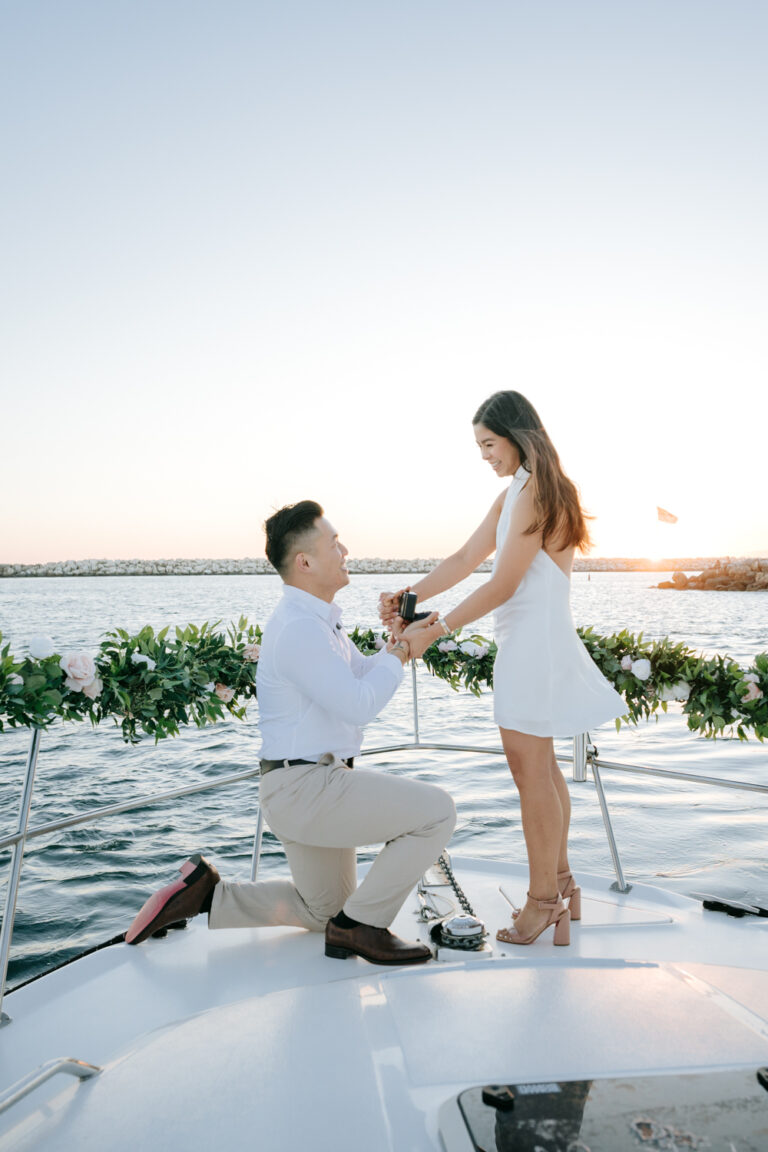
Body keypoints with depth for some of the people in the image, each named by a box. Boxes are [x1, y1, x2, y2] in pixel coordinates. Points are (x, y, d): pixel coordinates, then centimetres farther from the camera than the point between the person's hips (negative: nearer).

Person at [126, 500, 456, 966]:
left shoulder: (319, 619, 12)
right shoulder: (299, 629, -21)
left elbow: (361, 673, 18)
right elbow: (360, 704, -23)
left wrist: (396, 648, 0)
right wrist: (399, 654, -10)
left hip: (310, 787, 10)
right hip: (308, 787, -10)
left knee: (323, 911, 25)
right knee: (436, 810, -13)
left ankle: (205, 893, 19)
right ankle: (361, 925, -2)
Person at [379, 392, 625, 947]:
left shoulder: (537, 492, -15)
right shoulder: (513, 495, 16)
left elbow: (501, 586, -18)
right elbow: (466, 559, 11)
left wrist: (436, 628, -14)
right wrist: (409, 597, 0)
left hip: (537, 639, -10)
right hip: (524, 640, 11)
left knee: (530, 768, -4)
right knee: (540, 766, 16)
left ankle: (544, 898, 9)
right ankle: (560, 885, 29)